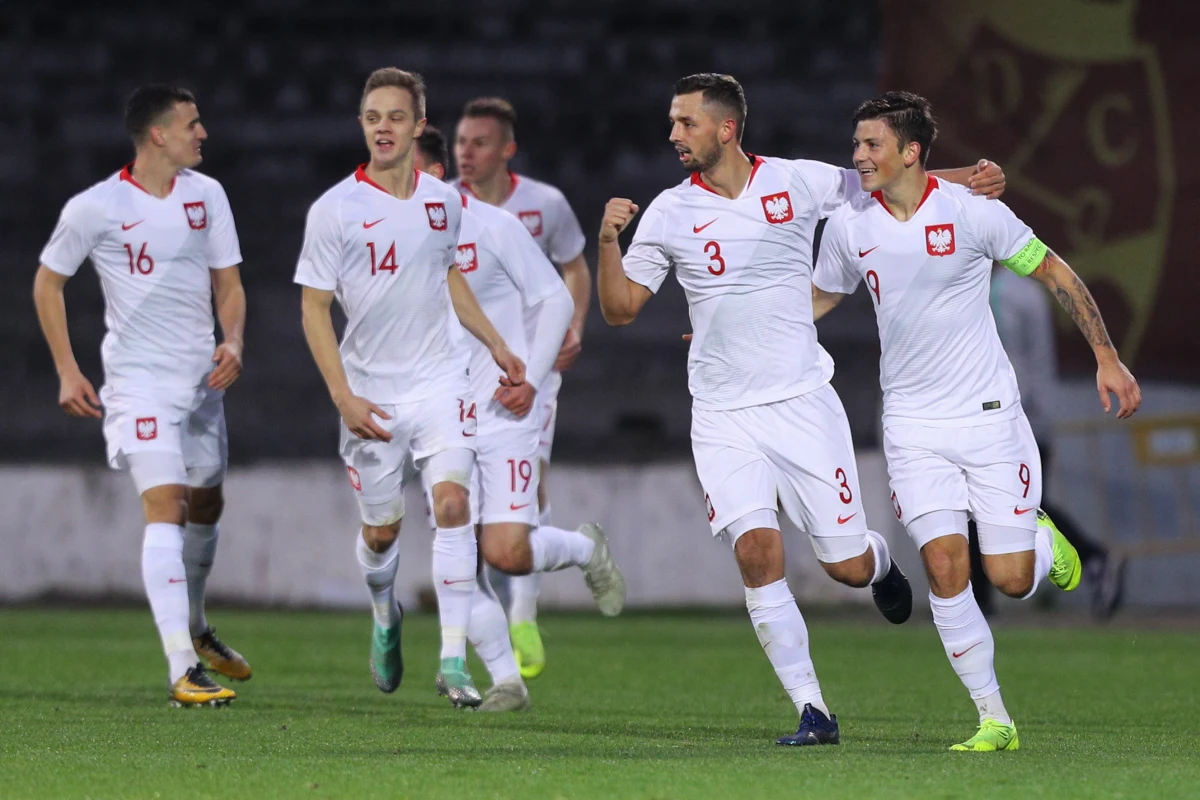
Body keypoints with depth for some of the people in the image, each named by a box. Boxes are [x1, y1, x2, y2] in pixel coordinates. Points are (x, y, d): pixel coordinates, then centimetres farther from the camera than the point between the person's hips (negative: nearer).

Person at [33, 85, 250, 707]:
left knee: (206, 504, 18)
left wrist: (233, 340, -9)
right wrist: (67, 372, -2)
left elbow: (228, 283, 11)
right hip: (138, 377, -6)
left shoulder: (206, 195, 5)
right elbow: (47, 283, 3)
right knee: (165, 507, -18)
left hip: (203, 375, 6)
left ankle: (195, 629, 44)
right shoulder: (95, 208, -10)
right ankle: (183, 672, -23)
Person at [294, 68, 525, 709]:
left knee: (452, 502, -17)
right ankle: (385, 617, 43)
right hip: (370, 392, -2)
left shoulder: (443, 201, 4)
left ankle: (453, 661, -16)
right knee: (382, 529, 8)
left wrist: (495, 344, 20)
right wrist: (344, 398, -14)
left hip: (438, 380, 2)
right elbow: (314, 310, -6)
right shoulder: (334, 210, -9)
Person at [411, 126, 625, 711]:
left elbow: (554, 299, -2)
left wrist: (531, 378, -11)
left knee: (505, 553, -14)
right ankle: (505, 680, 7)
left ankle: (585, 549, 18)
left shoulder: (493, 227, -7)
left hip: (504, 414, -4)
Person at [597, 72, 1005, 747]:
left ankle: (880, 559, 39)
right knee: (758, 553, -16)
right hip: (723, 416, 0)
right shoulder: (670, 212, 1)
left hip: (803, 400, 0)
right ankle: (813, 712, -9)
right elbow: (620, 309, 4)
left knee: (848, 566, 0)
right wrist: (610, 241, -13)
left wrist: (960, 180, -2)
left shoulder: (798, 183, -2)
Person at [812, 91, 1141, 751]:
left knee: (1011, 579, -4)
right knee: (944, 567, -14)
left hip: (989, 416, -2)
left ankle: (1043, 540, 34)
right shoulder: (848, 225, -2)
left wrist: (1106, 358, -1)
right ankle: (994, 720, -2)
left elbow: (1053, 272, 0)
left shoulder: (972, 212, -11)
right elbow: (820, 297, 17)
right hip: (913, 423, 2)